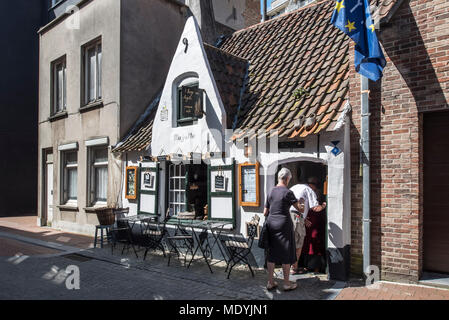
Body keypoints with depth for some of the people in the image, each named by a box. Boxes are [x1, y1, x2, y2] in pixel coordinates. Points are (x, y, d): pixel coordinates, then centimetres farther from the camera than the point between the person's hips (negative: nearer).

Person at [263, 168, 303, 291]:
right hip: (284, 224, -5)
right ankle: (286, 283, 16)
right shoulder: (288, 192, -11)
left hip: (271, 224, 6)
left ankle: (270, 282, 19)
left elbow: (265, 213, 10)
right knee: (286, 253, 7)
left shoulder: (271, 192, 6)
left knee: (271, 253, 12)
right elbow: (300, 209, -10)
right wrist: (302, 205, 12)